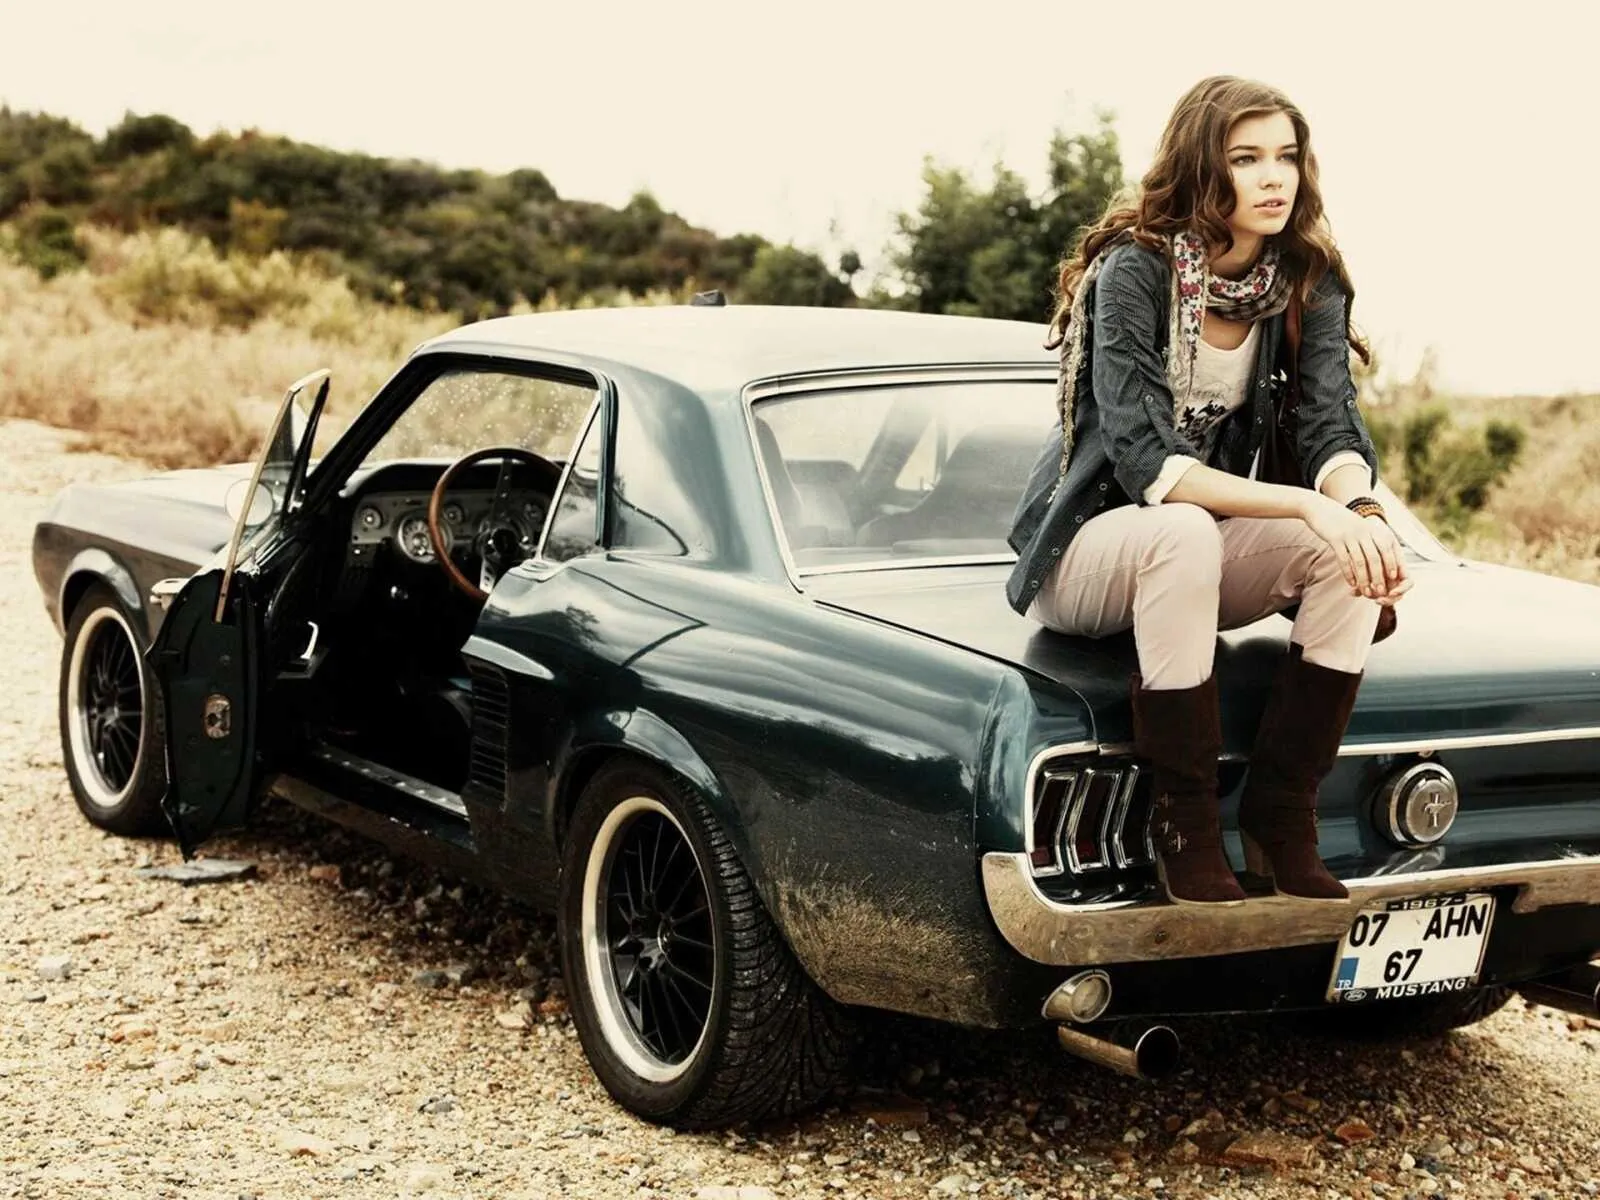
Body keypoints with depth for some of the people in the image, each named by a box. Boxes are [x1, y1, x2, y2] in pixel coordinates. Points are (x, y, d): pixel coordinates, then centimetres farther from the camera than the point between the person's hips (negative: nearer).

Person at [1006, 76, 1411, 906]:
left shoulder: (1307, 283, -3)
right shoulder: (1135, 270, -19)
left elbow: (1335, 432, -13)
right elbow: (1144, 463, -28)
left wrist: (1359, 508, -37)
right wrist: (1307, 506, -39)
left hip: (1201, 544, 5)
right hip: (1084, 547, -5)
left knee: (1350, 551, -24)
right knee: (1184, 534, -38)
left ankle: (1281, 810, -16)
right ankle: (1183, 820, -27)